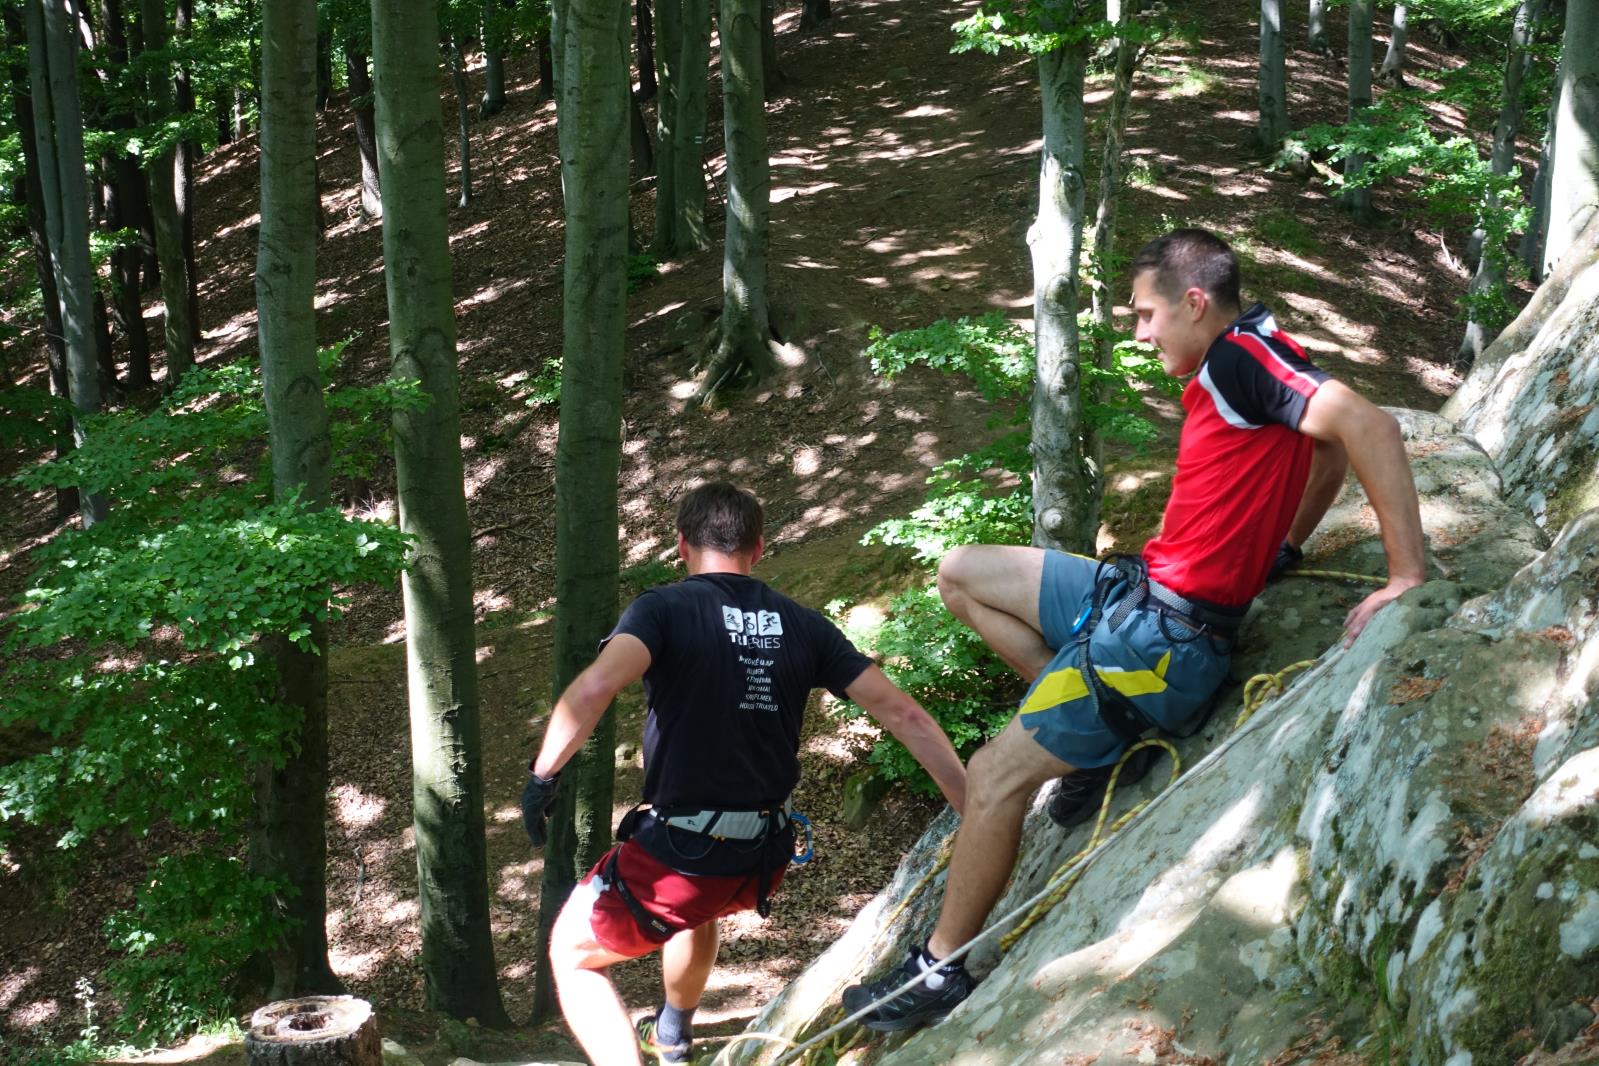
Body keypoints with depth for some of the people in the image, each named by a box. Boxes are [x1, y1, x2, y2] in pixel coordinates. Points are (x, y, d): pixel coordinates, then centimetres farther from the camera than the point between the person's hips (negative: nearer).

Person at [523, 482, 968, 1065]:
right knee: (699, 903, 40)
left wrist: (542, 775, -17)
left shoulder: (663, 608, -8)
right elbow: (903, 714, -1)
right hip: (765, 861, 6)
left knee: (571, 954, 19)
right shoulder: (803, 626, 4)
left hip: (678, 852, -5)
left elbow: (594, 687, -28)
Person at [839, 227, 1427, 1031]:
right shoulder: (1230, 370, 11)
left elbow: (1368, 426, -29)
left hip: (1162, 638, -10)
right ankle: (1098, 738, 10)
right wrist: (1278, 552, 15)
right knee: (962, 574, 17)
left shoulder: (1242, 356, -17)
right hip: (1134, 589, 10)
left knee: (994, 778, -7)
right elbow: (1331, 454, 24)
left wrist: (1408, 578, -30)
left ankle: (940, 973, 8)